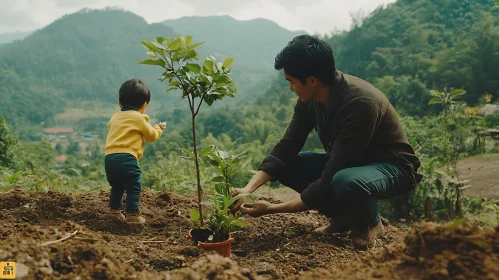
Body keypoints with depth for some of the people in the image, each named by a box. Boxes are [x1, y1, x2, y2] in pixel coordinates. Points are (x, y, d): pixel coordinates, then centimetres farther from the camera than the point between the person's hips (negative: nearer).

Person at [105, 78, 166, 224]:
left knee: (116, 187, 22)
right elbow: (152, 136, 11)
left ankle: (114, 211, 28)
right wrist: (158, 128, 32)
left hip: (109, 158, 7)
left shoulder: (115, 117, 20)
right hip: (127, 158, -7)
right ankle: (132, 215, -2)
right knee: (134, 188, 0)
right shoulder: (140, 118, 2)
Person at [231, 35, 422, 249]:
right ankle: (345, 216, 5)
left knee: (346, 182, -40)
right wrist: (249, 188, -19)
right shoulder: (310, 97, -11)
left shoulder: (360, 103, -35)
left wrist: (272, 209, -30)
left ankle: (370, 222, -5)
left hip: (391, 166, -7)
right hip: (347, 163, 7)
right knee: (284, 165, -8)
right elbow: (286, 147, -7)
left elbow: (330, 180, -33)